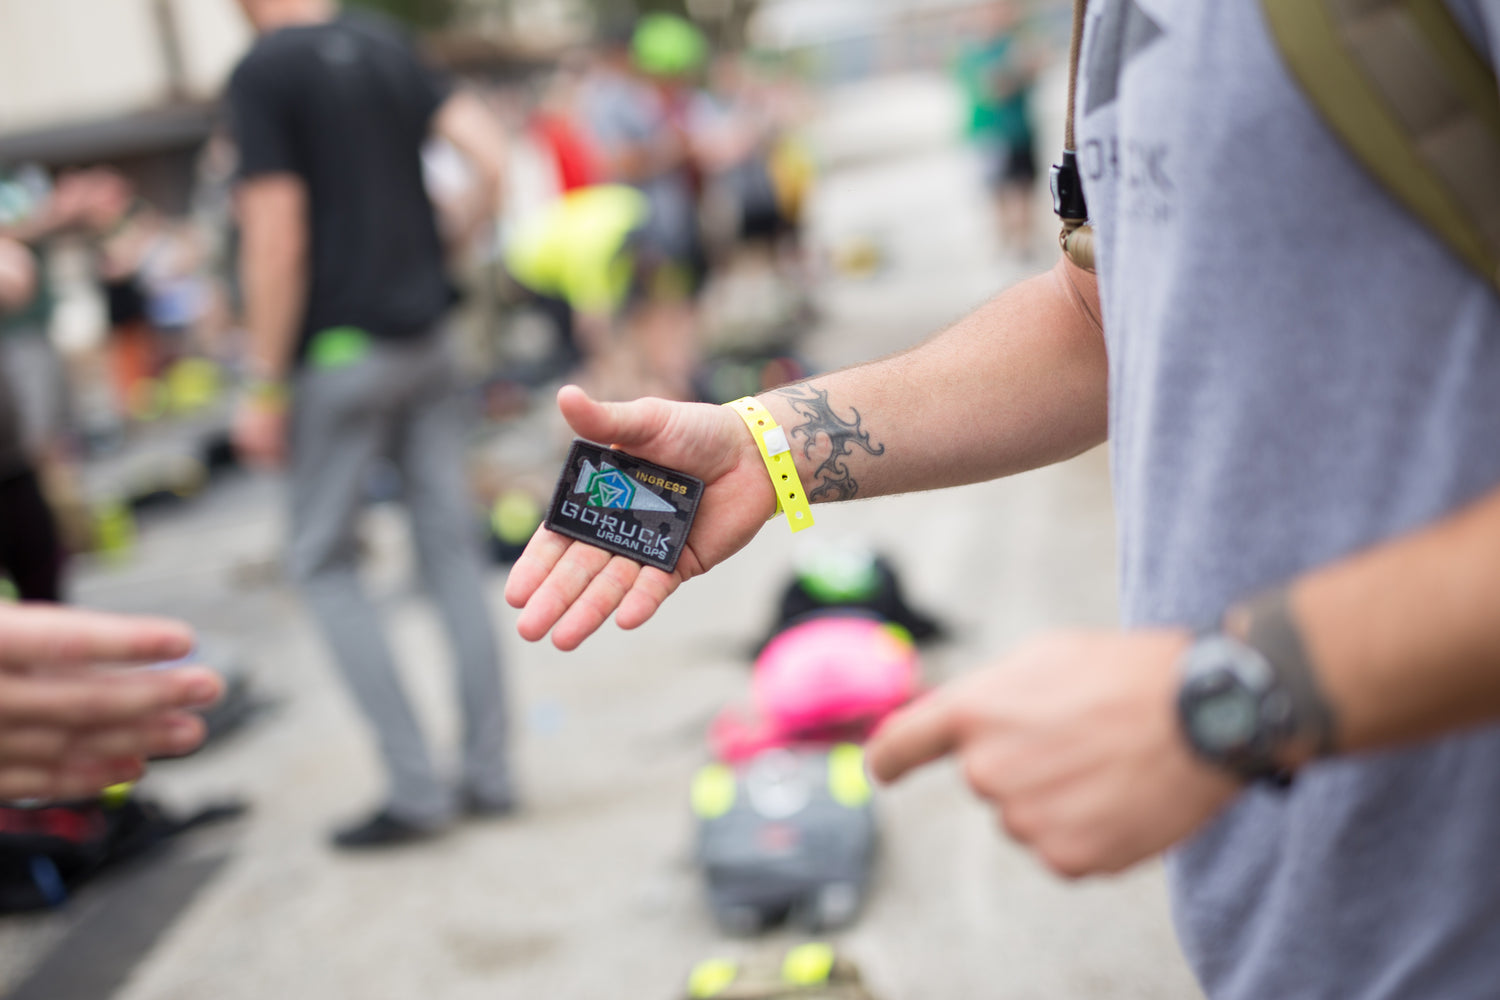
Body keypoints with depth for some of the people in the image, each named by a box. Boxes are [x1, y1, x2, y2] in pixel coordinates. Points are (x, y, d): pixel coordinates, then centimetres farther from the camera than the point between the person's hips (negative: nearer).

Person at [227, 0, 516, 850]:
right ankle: (489, 772, 14)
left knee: (326, 562, 6)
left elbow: (277, 243, -15)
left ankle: (415, 785, 2)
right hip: (425, 335, 6)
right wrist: (444, 255, 13)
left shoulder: (263, 73, -10)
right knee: (453, 547, 9)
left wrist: (265, 388, -10)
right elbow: (490, 155, 0)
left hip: (341, 350, -6)